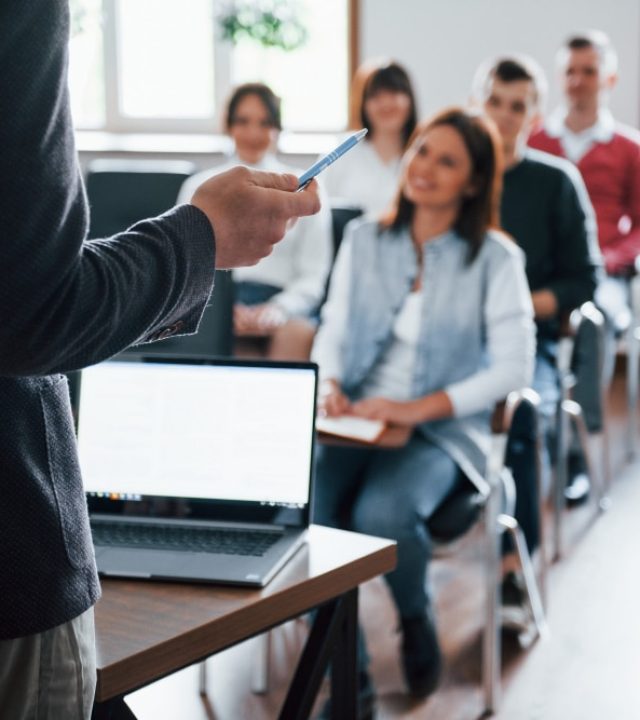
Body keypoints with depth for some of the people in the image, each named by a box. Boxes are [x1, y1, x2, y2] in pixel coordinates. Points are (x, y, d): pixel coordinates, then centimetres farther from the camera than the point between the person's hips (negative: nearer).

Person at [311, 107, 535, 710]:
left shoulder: (495, 259, -1)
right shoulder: (363, 239, 11)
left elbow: (513, 368, -7)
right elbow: (332, 330, 13)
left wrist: (420, 409, -17)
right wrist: (328, 383, -10)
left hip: (442, 432, -3)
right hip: (354, 423, 3)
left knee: (382, 513, -33)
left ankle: (416, 622, 2)